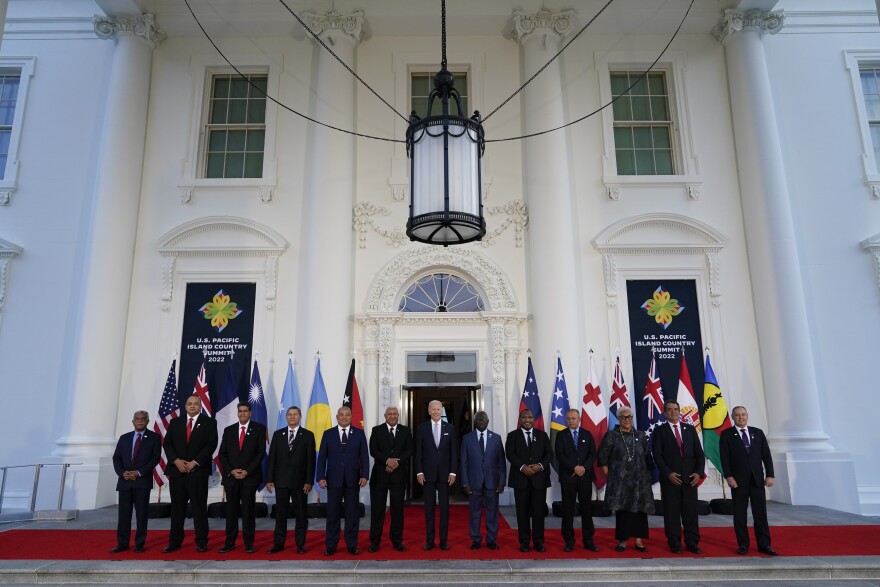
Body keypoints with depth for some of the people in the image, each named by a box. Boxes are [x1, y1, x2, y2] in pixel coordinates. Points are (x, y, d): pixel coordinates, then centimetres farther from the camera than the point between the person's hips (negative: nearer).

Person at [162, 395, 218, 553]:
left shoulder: (209, 422, 4)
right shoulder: (175, 422, 13)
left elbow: (211, 444, -5)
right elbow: (167, 444, 7)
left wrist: (195, 462, -12)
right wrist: (176, 461, -8)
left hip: (198, 471, -3)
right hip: (176, 470, 3)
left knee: (199, 508, 1)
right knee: (177, 508, 7)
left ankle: (201, 542, 7)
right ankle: (174, 542, 15)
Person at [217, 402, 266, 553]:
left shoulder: (259, 429, 2)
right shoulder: (229, 430, 11)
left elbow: (261, 452, -4)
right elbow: (222, 454, 8)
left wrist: (247, 471, -11)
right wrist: (231, 471, -6)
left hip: (250, 477, -2)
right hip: (231, 476, 3)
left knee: (248, 510, 1)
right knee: (231, 510, 5)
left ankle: (249, 543, 8)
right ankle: (230, 542, 13)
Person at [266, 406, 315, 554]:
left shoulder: (308, 435, 0)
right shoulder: (278, 434, 7)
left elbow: (311, 460, -3)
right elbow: (272, 457, 5)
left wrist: (309, 481, -9)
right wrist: (269, 479, -1)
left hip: (299, 481, -2)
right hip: (281, 480, 2)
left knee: (301, 514, 5)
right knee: (280, 513, 8)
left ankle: (300, 544, 15)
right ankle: (278, 544, 17)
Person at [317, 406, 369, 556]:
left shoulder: (359, 433, 3)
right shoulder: (328, 434, 4)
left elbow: (364, 456, 1)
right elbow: (322, 457, 2)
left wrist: (364, 475, -8)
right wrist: (321, 477, -6)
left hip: (353, 480, 0)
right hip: (334, 479, 0)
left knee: (352, 513, 6)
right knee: (333, 513, 6)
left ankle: (352, 544, 16)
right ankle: (331, 545, 16)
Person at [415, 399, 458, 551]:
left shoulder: (449, 428, 4)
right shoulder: (422, 427, 1)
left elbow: (453, 452, 4)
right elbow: (418, 451, 0)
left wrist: (453, 472, -3)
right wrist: (419, 472, -5)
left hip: (445, 473, 1)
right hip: (428, 474, -1)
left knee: (444, 508, 6)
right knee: (429, 508, 6)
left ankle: (444, 540, 14)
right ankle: (429, 540, 14)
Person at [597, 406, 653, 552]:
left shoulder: (641, 435, 6)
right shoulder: (611, 436, -1)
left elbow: (647, 457, 10)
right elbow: (602, 457, 1)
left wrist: (648, 473, 4)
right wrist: (608, 474, -2)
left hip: (639, 480, 2)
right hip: (620, 480, -2)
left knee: (640, 508, 2)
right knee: (621, 509, 2)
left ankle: (638, 540, 12)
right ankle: (622, 540, 12)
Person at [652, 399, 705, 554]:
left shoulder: (690, 429, 11)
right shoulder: (660, 431, 2)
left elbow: (699, 453, 9)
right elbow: (657, 455, -3)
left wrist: (699, 472, -4)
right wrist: (668, 473, -13)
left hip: (690, 477, 2)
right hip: (670, 478, -2)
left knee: (691, 511, 3)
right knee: (671, 512, 2)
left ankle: (692, 543, 11)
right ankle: (674, 543, 10)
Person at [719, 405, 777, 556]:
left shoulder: (758, 432, 9)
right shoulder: (727, 434, 0)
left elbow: (766, 455, 7)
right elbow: (724, 458, -5)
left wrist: (769, 475, -1)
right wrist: (728, 476, -14)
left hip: (757, 479, 2)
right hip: (738, 480, -2)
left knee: (760, 512, 4)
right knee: (740, 514, 4)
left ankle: (764, 544, 11)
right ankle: (743, 545, 11)